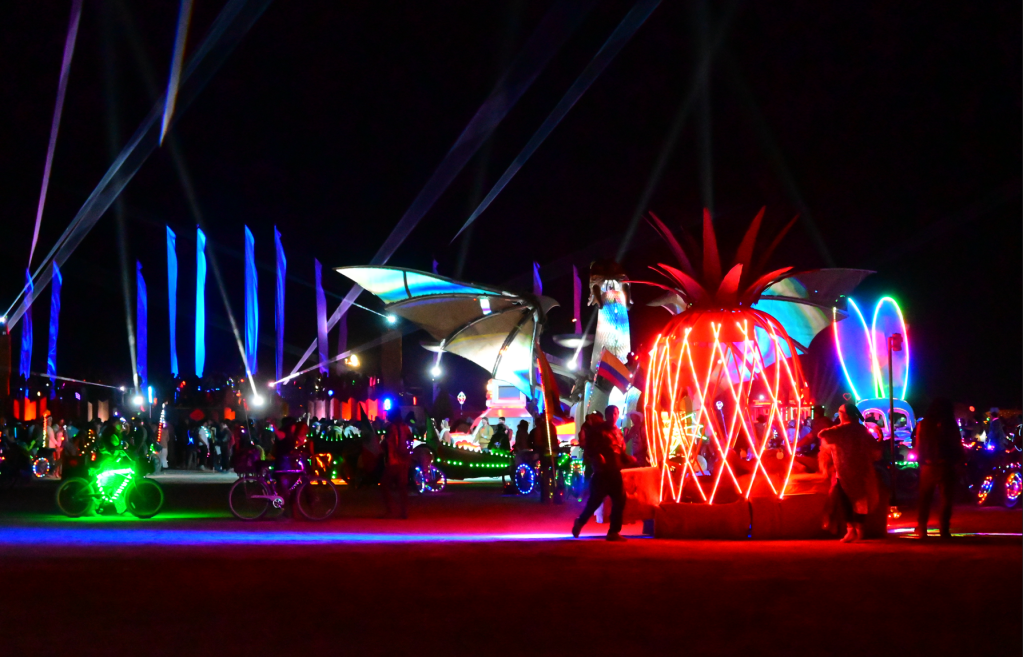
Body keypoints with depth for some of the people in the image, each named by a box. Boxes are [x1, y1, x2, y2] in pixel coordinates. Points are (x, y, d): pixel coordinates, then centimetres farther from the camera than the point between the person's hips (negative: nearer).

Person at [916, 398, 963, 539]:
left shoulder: (923, 424, 1)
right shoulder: (951, 425, -4)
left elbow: (918, 447, 2)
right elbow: (958, 447, 1)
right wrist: (956, 461, 15)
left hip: (928, 466, 2)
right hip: (946, 466, -2)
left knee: (925, 500, 12)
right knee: (946, 499, 4)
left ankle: (921, 529, 9)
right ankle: (944, 530, -3)